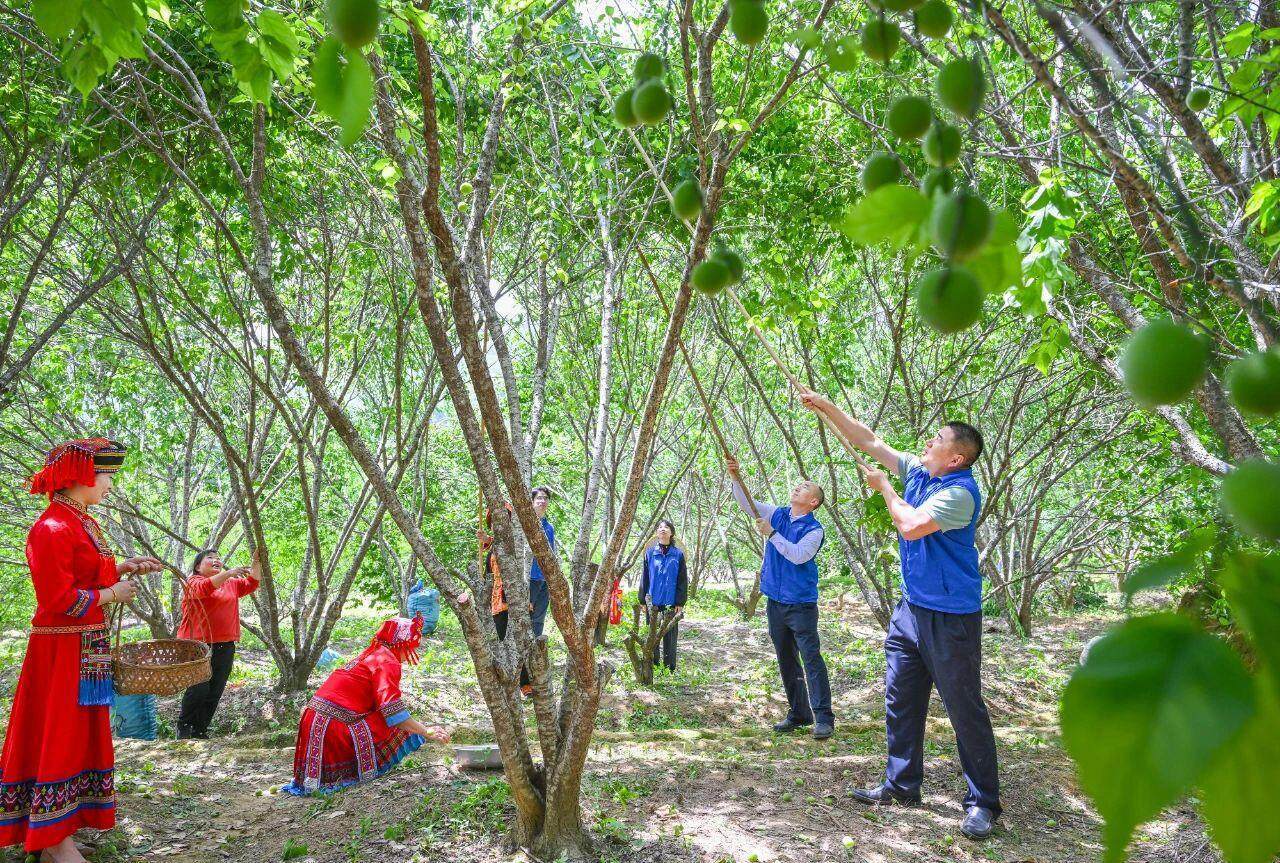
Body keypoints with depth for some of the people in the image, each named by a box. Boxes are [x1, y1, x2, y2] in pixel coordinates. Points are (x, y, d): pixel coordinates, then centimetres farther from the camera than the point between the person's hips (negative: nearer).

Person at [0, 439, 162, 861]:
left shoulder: (82, 522, 11)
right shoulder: (52, 528, -19)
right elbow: (59, 600, -22)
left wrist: (124, 566, 7)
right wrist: (112, 595, -12)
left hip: (87, 647, 9)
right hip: (62, 650, -9)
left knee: (81, 735, 16)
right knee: (58, 736, 1)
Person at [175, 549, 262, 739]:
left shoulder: (231, 584, 17)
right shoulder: (194, 581, -1)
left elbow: (251, 585, 7)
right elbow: (203, 588, -22)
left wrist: (256, 564, -7)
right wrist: (229, 573, -33)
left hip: (224, 647, 6)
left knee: (214, 693, 7)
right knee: (199, 690, -10)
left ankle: (200, 731, 20)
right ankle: (184, 724, 14)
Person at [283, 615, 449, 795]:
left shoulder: (372, 654, 19)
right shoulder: (388, 661, -11)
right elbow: (393, 712, -22)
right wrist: (426, 732, -16)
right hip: (334, 728, -9)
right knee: (396, 727, -8)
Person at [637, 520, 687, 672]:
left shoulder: (678, 554, 1)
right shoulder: (650, 553, 3)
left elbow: (683, 580, 1)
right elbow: (644, 577, 6)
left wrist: (680, 602, -4)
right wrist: (643, 600, 2)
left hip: (671, 602, -1)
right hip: (653, 602, 1)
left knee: (670, 636, 6)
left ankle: (670, 668, 16)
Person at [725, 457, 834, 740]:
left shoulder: (814, 530, -9)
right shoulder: (777, 515, 9)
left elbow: (798, 555, -22)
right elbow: (746, 503, 5)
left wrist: (771, 533, -18)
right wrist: (736, 477, -10)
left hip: (801, 603, -6)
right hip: (775, 602, 6)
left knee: (811, 659, -8)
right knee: (786, 661, 12)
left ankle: (824, 718, -5)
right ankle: (798, 714, 22)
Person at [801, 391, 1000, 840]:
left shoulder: (960, 492, -18)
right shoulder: (917, 471, 7)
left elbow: (911, 526, -25)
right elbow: (867, 441, 12)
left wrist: (884, 487, -9)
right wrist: (827, 408, 9)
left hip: (950, 616, -9)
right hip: (911, 608, 9)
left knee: (965, 710, 0)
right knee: (900, 700, 14)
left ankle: (983, 802, 11)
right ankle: (901, 785, 26)